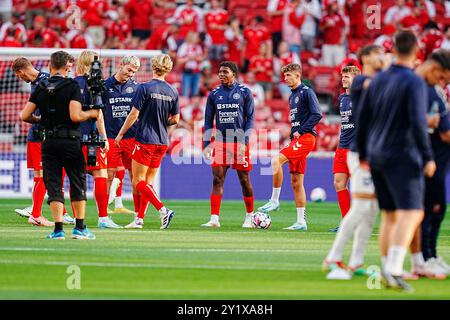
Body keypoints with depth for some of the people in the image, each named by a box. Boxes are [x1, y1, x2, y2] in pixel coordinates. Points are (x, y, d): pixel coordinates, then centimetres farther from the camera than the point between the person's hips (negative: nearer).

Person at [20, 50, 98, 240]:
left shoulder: (40, 88, 4)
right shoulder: (72, 86, -7)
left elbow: (25, 116, 2)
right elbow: (75, 116, -17)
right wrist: (91, 114, 2)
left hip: (48, 142, 3)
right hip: (70, 141, -3)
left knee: (53, 184, 5)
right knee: (78, 183, 8)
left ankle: (58, 229, -3)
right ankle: (80, 227, 6)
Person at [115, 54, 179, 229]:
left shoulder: (145, 88, -11)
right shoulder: (172, 92, 4)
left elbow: (134, 114, -12)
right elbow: (175, 119, 9)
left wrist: (120, 134, -1)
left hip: (145, 140, -6)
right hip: (162, 142, 6)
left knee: (138, 182, -2)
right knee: (148, 181, 13)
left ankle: (163, 210, -17)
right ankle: (139, 219, 13)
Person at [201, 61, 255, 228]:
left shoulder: (245, 92, 0)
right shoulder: (214, 94, 8)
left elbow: (250, 118, 0)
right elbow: (208, 120, 11)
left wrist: (244, 142, -9)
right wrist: (206, 144, 3)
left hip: (239, 142, -2)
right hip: (220, 142, 2)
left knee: (244, 180, 4)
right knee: (217, 179, -7)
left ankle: (249, 217, 19)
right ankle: (214, 219, -9)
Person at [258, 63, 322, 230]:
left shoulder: (307, 92, -7)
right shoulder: (292, 96, 20)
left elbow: (317, 114, -16)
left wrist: (300, 131, -16)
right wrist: (292, 137, 14)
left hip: (306, 137, -10)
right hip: (297, 139, 10)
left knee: (276, 160, -25)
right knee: (296, 182, 6)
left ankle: (274, 200, -18)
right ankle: (301, 222, 8)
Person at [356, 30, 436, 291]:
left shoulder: (378, 80, 9)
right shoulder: (415, 82, -11)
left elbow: (363, 119, 13)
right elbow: (418, 121, -20)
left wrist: (363, 153, 24)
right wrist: (428, 157, -14)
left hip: (377, 155, 7)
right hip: (402, 157, -7)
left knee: (390, 215, 14)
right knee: (412, 213, -12)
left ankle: (388, 270, 15)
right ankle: (394, 269, -27)